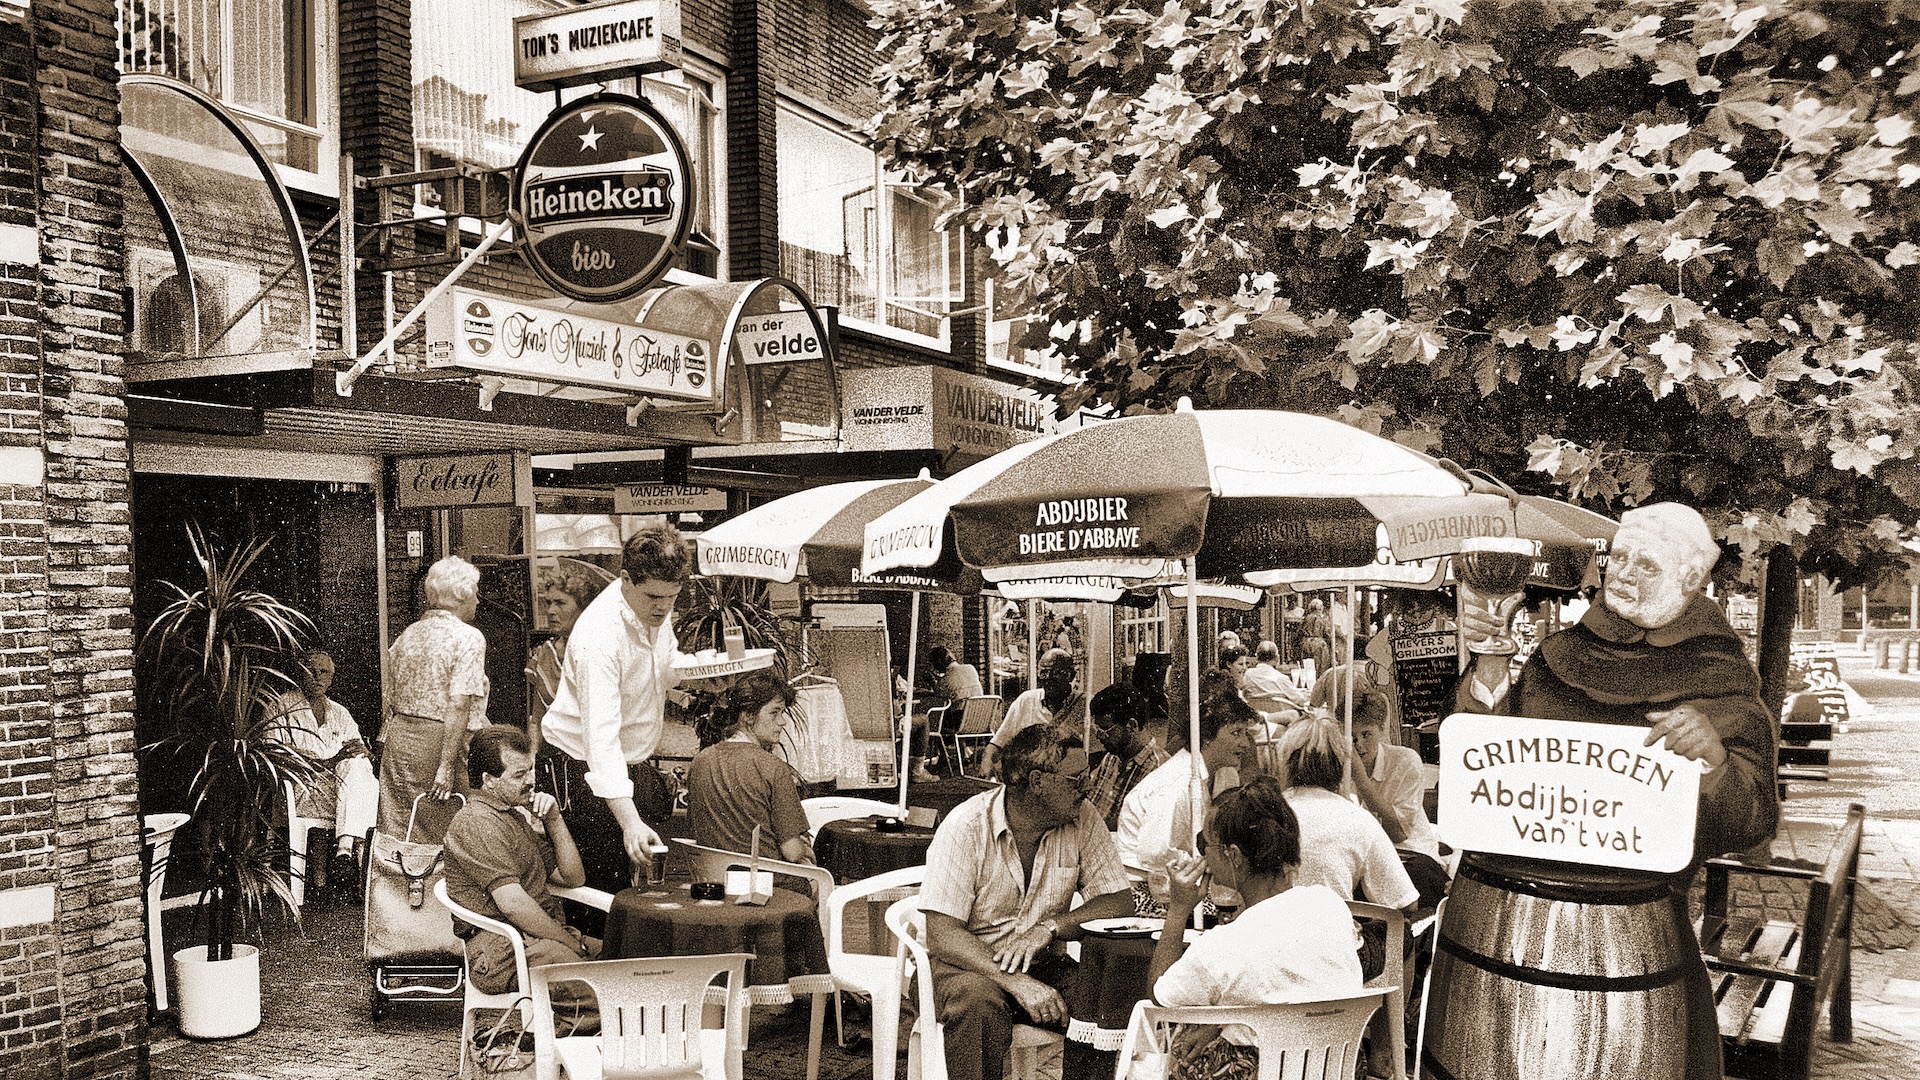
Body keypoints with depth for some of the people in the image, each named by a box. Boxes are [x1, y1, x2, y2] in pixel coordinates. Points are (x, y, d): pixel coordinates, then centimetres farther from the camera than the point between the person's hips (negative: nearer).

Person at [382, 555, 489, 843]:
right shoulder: (468, 638, -9)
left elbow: (391, 702, 16)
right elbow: (458, 705, -17)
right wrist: (446, 766, -19)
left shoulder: (405, 636, 13)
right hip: (441, 741, -7)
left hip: (399, 740, 7)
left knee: (399, 839, 8)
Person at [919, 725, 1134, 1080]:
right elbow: (942, 935, -20)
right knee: (981, 1003, -35)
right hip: (970, 965, -4)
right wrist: (1017, 983, -32)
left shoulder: (1082, 820, -4)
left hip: (1043, 965, 4)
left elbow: (1120, 903, -6)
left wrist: (1049, 927, -23)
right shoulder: (967, 825, -16)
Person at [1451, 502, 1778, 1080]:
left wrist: (1714, 757, -27)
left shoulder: (1718, 681, -1)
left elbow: (1751, 825, -8)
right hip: (1508, 900, 3)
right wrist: (1490, 664, -2)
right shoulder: (1563, 653, 9)